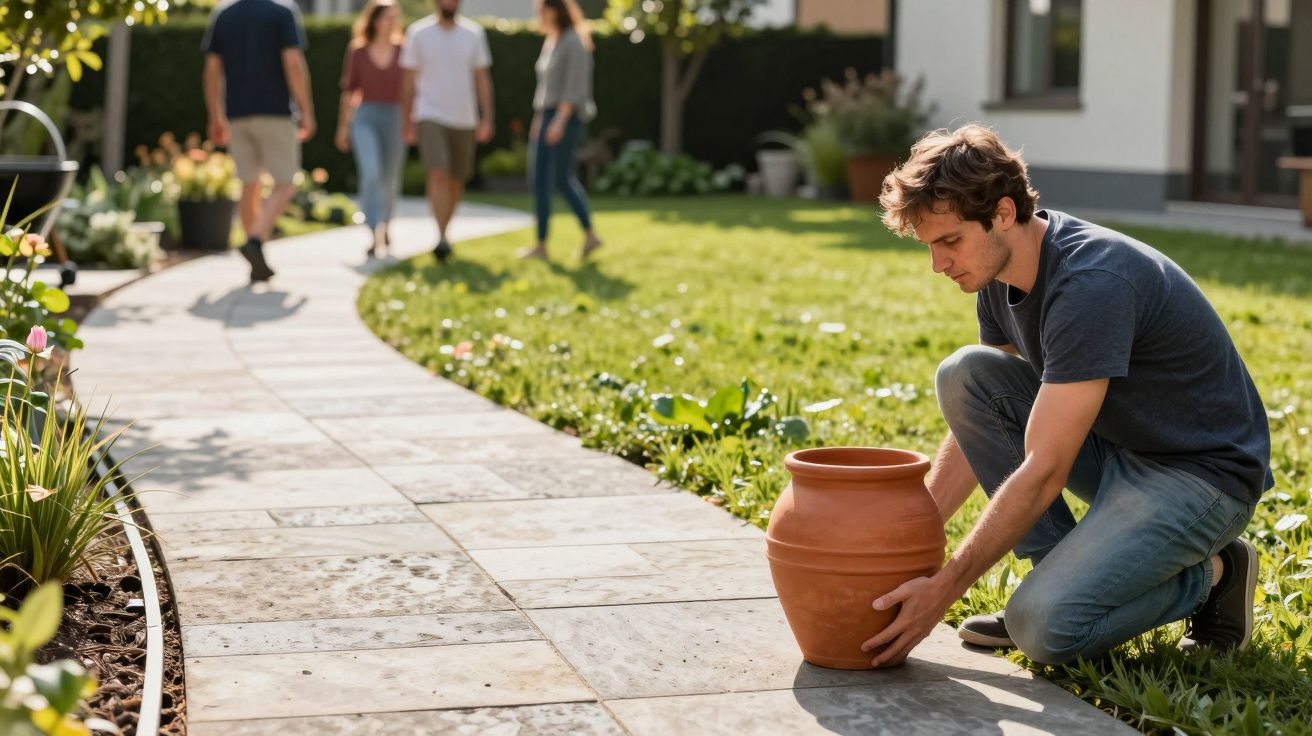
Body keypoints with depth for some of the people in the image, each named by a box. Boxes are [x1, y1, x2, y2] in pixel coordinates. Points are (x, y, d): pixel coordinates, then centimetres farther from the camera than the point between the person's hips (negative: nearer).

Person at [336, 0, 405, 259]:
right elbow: (349, 89, 8)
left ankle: (384, 225, 41)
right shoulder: (357, 52, 1)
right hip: (365, 117, -2)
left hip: (394, 119, 2)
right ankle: (373, 237, -24)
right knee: (370, 174, -20)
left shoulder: (402, 51, 2)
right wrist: (342, 127, 10)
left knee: (389, 180, 14)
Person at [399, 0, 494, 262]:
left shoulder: (474, 33, 5)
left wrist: (487, 119, 1)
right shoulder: (418, 33, -1)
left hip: (464, 120, 3)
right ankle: (441, 237, -23)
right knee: (438, 174, -19)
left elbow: (482, 79, 8)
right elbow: (408, 81, 3)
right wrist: (408, 123, 0)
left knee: (457, 180, 11)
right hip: (430, 117, -3)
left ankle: (444, 229, 30)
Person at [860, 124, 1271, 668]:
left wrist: (944, 589, -28)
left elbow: (1042, 472, -30)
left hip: (1202, 475, -9)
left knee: (1046, 626, -26)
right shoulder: (1001, 275, -1)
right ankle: (1064, 570, -1)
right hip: (1114, 448, 9)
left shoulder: (1090, 285, -29)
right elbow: (976, 420, 6)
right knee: (963, 375, -9)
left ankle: (1211, 574, 1)